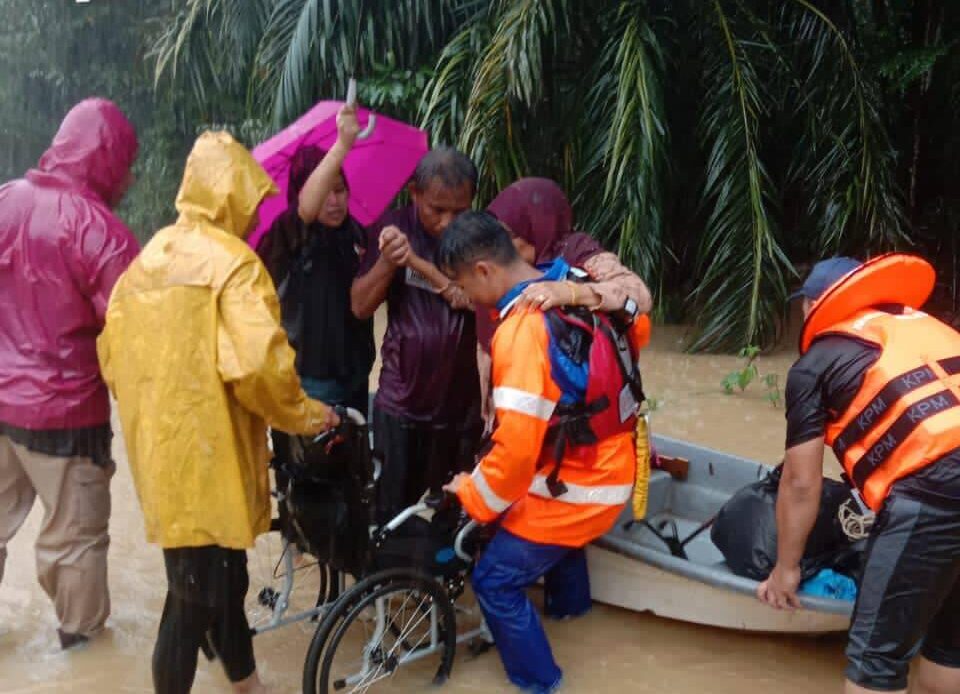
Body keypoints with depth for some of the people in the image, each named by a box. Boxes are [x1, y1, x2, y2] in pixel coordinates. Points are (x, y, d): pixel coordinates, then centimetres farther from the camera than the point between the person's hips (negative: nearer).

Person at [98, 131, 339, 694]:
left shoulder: (149, 258, 10)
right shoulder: (233, 261, -14)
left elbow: (112, 353, 14)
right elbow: (258, 363, -25)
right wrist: (304, 414, -9)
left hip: (159, 447, 9)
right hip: (204, 453, -9)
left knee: (222, 579, 22)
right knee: (195, 599, 3)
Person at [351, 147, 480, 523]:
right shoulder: (394, 227, -4)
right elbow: (360, 306, -5)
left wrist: (418, 262, -23)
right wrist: (388, 261, -22)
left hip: (460, 407, 0)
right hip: (401, 403, 1)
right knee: (394, 514, 12)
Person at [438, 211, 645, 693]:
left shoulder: (522, 331, -29)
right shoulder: (577, 287, -4)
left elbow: (517, 447, -30)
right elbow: (634, 327, 15)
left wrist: (472, 495, -12)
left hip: (575, 488, -9)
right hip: (612, 467, 9)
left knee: (496, 581, 5)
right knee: (554, 531, 37)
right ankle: (570, 601, 62)